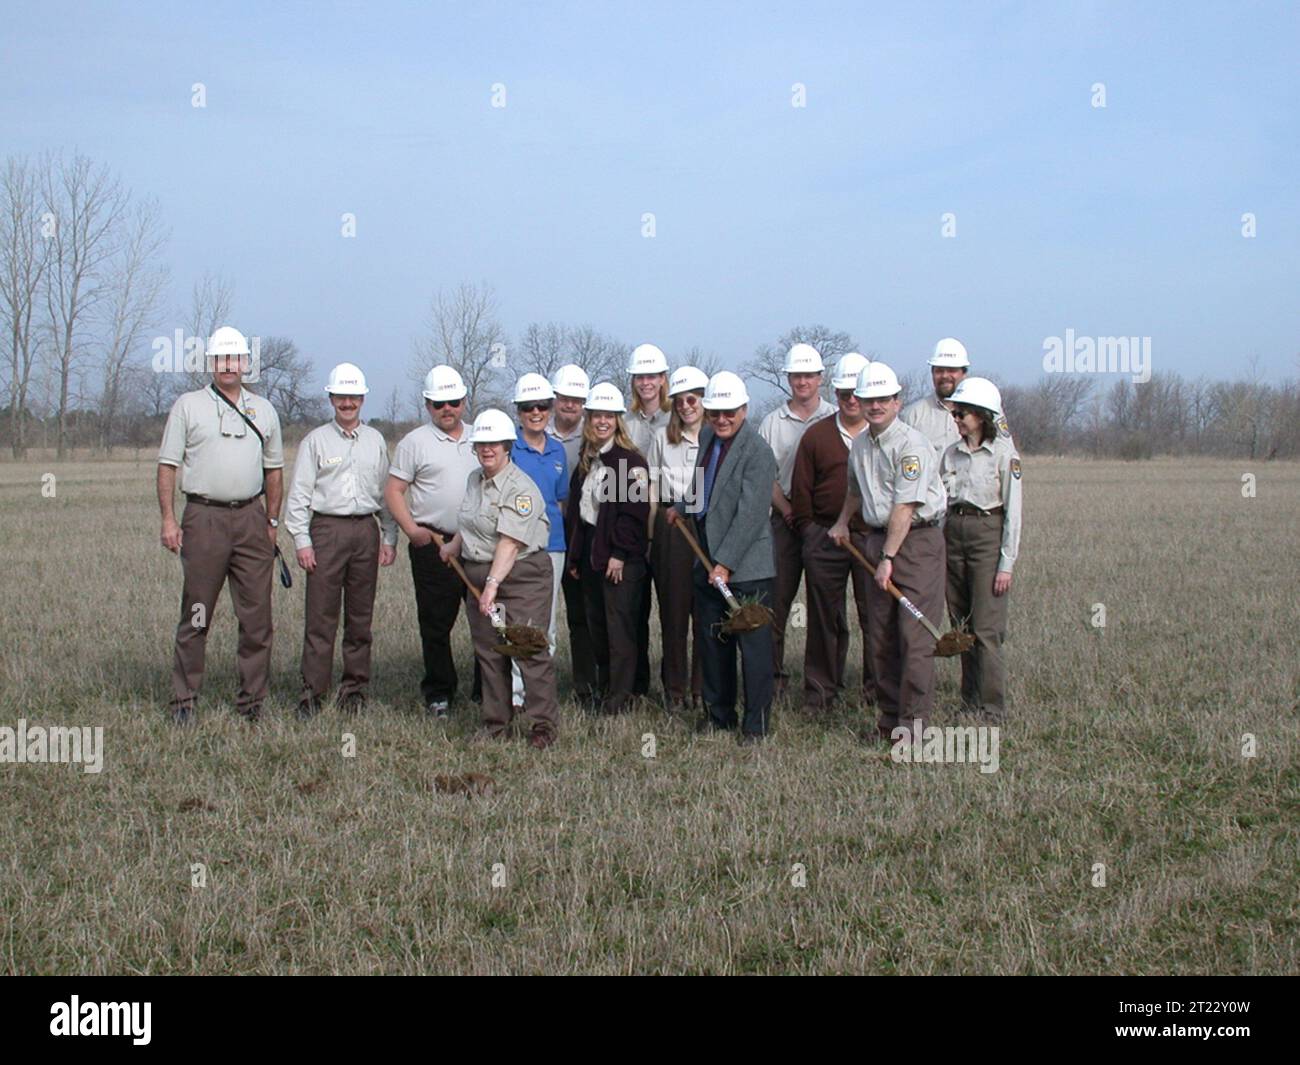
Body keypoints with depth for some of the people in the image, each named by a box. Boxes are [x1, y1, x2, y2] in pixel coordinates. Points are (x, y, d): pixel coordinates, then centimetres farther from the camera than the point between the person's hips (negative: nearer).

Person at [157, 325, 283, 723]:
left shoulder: (263, 410, 14)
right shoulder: (188, 406, 4)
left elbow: (274, 469, 19)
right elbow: (168, 464, 2)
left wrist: (272, 520, 12)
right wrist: (168, 519, -6)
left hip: (250, 517, 3)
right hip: (204, 518, -3)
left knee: (257, 615, 2)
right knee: (195, 614, -1)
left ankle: (252, 698, 10)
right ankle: (183, 699, 7)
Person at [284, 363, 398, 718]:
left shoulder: (375, 441, 14)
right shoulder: (316, 440, 4)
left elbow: (388, 492, 16)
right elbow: (298, 494, 1)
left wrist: (390, 538, 9)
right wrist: (302, 541, -7)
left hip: (366, 530, 3)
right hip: (327, 529, -3)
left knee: (360, 616, 7)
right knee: (321, 616, -5)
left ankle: (355, 688, 15)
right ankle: (312, 691, -1)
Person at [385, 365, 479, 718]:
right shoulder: (415, 443, 3)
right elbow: (393, 491, 0)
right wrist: (412, 529, -12)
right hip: (434, 544, -3)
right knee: (436, 623, 1)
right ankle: (438, 692, 12)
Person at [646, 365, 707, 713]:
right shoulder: (662, 438, 9)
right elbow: (652, 493, 11)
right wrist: (649, 537, 7)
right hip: (670, 528, 1)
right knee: (673, 609, 3)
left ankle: (703, 687, 10)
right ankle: (674, 688, 12)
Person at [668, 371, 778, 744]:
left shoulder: (757, 451, -16)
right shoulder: (707, 438, 9)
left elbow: (750, 514, -20)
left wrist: (726, 563, -22)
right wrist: (683, 508, 34)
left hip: (747, 567, -8)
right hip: (708, 561, 8)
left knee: (754, 646, 0)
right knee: (712, 642, 14)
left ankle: (756, 724, 9)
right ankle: (718, 713, 27)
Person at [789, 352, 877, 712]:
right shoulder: (816, 436, 8)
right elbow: (801, 491, 10)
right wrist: (808, 531, 5)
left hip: (874, 538, -1)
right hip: (824, 540, 1)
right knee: (825, 618, 8)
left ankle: (877, 690, 14)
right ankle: (821, 690, 17)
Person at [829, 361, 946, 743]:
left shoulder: (911, 444, -14)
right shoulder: (860, 444, 12)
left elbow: (904, 506, -20)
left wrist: (888, 558, -21)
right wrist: (842, 522, 40)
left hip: (917, 540, -8)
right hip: (878, 538, 8)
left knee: (914, 636, -9)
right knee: (880, 635, 9)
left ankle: (914, 721, -6)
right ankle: (889, 716, 17)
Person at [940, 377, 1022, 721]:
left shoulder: (1004, 453, -6)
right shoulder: (952, 454, 9)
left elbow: (1012, 511, -7)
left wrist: (1006, 563, -11)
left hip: (988, 535, -6)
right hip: (953, 535, 6)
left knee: (987, 629, -7)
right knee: (961, 626, 9)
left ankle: (993, 709, -1)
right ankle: (969, 703, 17)